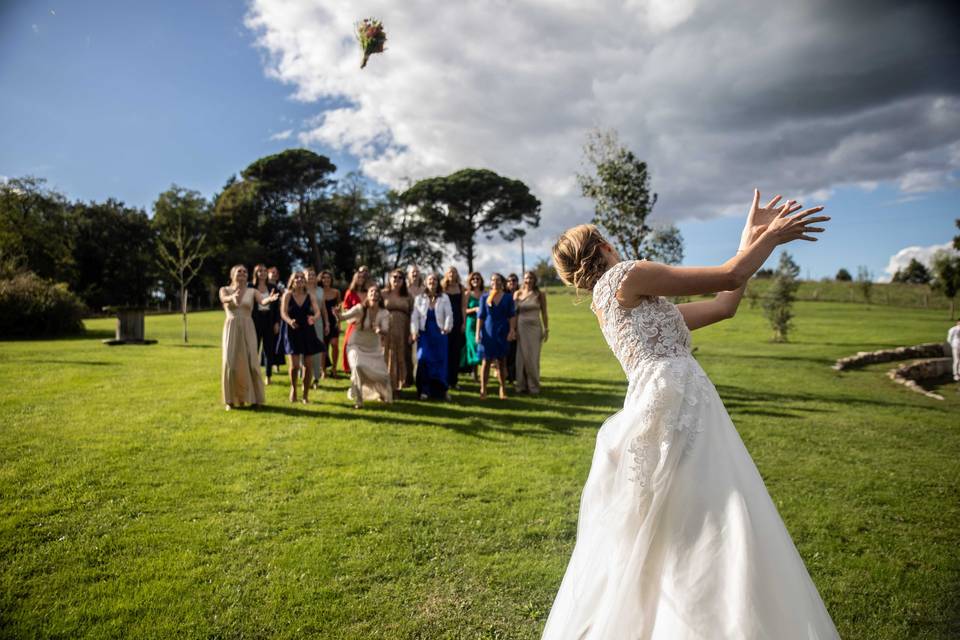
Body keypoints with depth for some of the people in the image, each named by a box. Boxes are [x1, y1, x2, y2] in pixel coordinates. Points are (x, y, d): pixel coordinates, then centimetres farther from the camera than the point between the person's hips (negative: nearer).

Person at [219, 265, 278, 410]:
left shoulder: (252, 291, 6)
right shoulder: (225, 290, 4)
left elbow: (262, 301, -14)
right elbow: (224, 299, -20)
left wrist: (270, 299, -40)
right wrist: (232, 298, -45)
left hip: (248, 330, 1)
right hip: (231, 330, -1)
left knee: (251, 363, -3)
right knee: (230, 363, -4)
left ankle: (253, 398, 8)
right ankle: (231, 399, 7)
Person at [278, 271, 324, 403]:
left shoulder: (310, 296, 2)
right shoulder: (287, 295, -2)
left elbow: (317, 312, -10)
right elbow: (283, 313, -11)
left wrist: (314, 318, -34)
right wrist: (290, 321, -33)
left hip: (307, 332, 2)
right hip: (292, 332, -2)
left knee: (308, 365, 1)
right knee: (295, 365, -10)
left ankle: (305, 395, 16)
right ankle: (293, 388, 20)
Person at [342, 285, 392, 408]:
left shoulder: (384, 313, -11)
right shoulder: (360, 308, -18)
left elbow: (385, 331, -23)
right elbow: (346, 316, -31)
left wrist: (380, 330, -46)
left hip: (374, 348, 3)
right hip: (357, 345, -2)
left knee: (381, 373, 0)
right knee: (357, 367, -27)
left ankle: (383, 394, 37)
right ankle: (358, 400, -10)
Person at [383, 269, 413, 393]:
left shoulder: (408, 297, 9)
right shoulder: (383, 294, 5)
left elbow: (412, 316, 6)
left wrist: (411, 333, -2)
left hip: (402, 334, 2)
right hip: (386, 333, -2)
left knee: (401, 359, 5)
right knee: (386, 359, 0)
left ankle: (398, 385, 14)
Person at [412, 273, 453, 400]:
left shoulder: (444, 298, 4)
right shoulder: (419, 298, 8)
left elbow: (449, 314, -3)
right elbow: (415, 316, 3)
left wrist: (447, 327, -20)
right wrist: (414, 331, -9)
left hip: (439, 333, 0)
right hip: (424, 333, 0)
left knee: (440, 360, 1)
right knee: (423, 359, -10)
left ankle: (442, 390, 12)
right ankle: (424, 390, -1)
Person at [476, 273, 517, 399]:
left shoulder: (508, 297, 3)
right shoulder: (485, 297, 2)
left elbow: (512, 315, 1)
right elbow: (480, 316, 1)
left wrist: (512, 330, -10)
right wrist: (478, 333, -3)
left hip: (503, 332, 1)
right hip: (488, 332, 0)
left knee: (502, 361, 6)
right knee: (486, 361, 0)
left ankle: (503, 390, 13)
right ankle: (483, 389, 5)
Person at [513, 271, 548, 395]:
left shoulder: (540, 295, 2)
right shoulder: (517, 294, 5)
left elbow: (544, 313, 4)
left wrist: (546, 329, 0)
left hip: (534, 328, -1)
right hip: (520, 328, 1)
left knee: (533, 358, 1)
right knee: (521, 357, 4)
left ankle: (534, 386, 10)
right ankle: (521, 386, 13)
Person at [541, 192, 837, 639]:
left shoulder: (638, 303, 26)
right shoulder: (626, 276, 0)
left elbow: (724, 305, 24)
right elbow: (730, 277, -2)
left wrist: (752, 237, 27)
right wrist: (771, 237, 14)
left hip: (670, 410, 9)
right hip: (677, 401, -9)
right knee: (722, 538, -9)